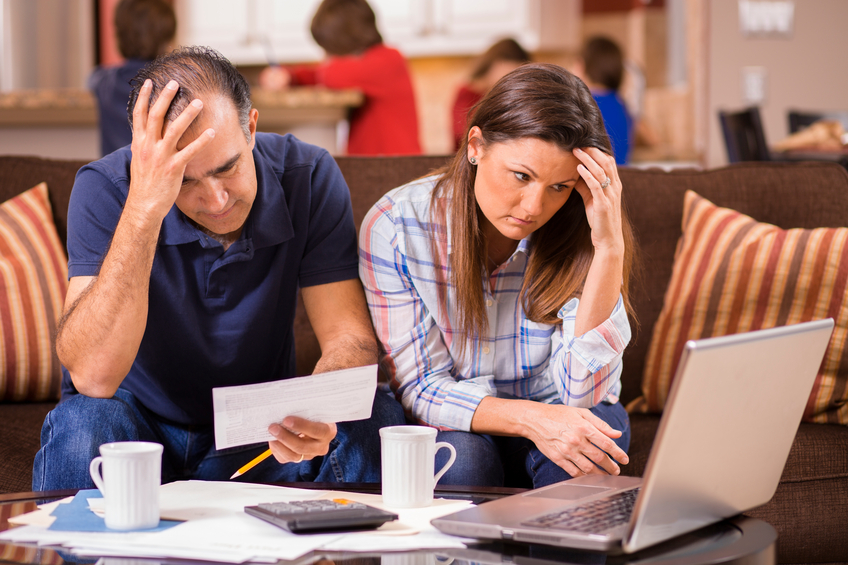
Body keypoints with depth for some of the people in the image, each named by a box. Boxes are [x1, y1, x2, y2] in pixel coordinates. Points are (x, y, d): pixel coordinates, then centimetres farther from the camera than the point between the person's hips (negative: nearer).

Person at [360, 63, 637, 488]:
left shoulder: (574, 238, -13)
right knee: (462, 453, -35)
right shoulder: (394, 227, -15)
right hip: (451, 434, -1)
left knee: (603, 421, -31)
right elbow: (420, 389, -14)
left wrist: (610, 247, -27)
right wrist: (528, 417, -32)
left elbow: (584, 395, -20)